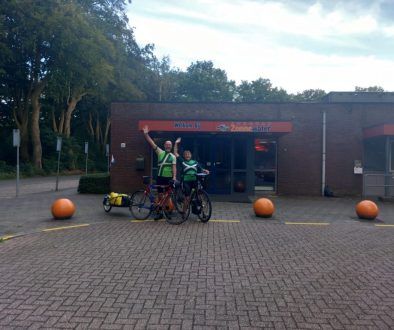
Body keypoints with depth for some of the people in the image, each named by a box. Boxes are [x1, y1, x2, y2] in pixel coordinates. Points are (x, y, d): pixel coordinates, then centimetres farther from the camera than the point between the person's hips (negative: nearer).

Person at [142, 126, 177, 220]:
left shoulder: (173, 156, 4)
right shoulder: (160, 152, 7)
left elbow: (174, 167, -7)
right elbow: (152, 143, 2)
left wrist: (174, 177, -21)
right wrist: (146, 134, -6)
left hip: (169, 178, -2)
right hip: (160, 177, 2)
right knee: (160, 195, 6)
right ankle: (160, 212, 14)